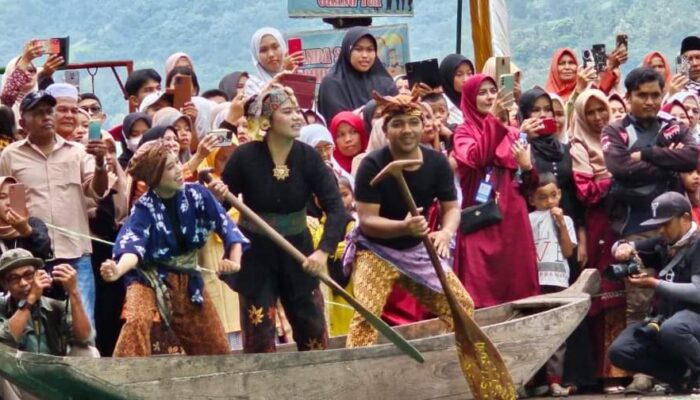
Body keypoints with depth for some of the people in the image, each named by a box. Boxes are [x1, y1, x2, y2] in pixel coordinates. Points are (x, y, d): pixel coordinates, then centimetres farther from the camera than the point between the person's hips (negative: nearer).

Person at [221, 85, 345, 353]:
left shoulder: (309, 157, -9)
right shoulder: (245, 157, -14)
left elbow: (336, 208, -15)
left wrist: (324, 250, -30)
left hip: (297, 253, 2)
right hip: (255, 255, -2)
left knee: (315, 335, 7)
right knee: (259, 341, -2)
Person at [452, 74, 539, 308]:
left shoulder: (510, 134, 17)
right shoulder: (464, 131, 5)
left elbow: (529, 183, 16)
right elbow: (475, 158, -19)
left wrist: (527, 167, -5)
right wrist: (492, 117, -23)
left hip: (511, 218, 4)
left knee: (515, 282, 2)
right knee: (480, 283, -11)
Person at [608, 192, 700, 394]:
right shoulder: (663, 243, 14)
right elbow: (623, 248, 24)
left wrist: (655, 284, -20)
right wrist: (624, 247, -2)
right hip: (664, 316, 8)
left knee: (671, 330, -43)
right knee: (619, 351, -14)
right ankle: (683, 375, -9)